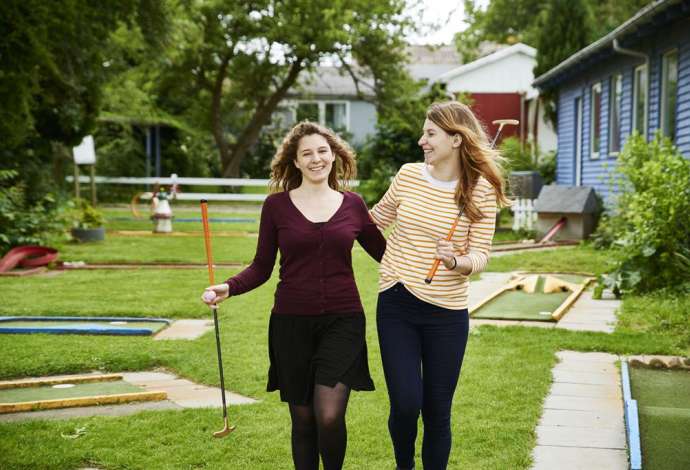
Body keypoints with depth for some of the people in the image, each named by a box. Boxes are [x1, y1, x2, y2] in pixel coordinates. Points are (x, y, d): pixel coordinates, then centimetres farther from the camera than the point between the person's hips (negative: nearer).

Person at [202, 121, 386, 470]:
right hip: (292, 323, 0)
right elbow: (261, 268, 3)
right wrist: (228, 288, -14)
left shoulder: (353, 205, 4)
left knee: (329, 415, -14)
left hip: (342, 322, 0)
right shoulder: (277, 205, 1)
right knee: (303, 419, 7)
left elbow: (387, 255, 10)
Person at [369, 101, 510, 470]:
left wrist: (457, 262, -27)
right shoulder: (408, 175, 1)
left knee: (437, 411, 6)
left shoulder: (481, 191, -5)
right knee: (406, 405, -5)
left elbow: (480, 254, -8)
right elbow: (377, 219, 18)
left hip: (446, 314, -1)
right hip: (396, 305, 1)